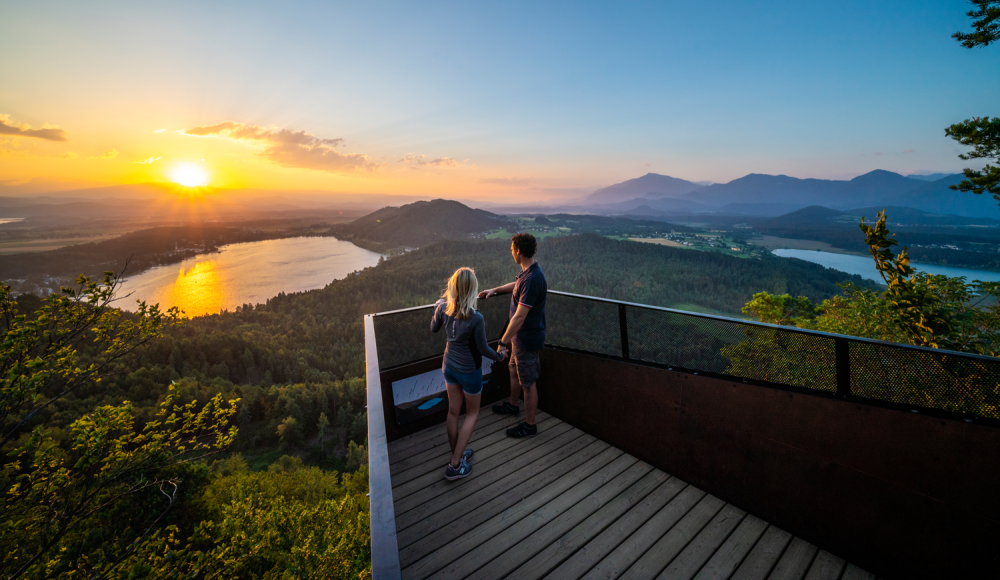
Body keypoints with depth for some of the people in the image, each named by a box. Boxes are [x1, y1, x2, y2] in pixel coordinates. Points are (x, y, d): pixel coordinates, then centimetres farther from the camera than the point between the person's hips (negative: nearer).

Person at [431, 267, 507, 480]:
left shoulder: (443, 308, -15)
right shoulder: (476, 319, -30)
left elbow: (434, 328, 6)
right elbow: (483, 349, -17)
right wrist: (499, 356, 3)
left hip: (449, 366, 5)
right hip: (469, 371, -5)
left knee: (453, 411, 20)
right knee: (472, 414, 17)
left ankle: (457, 454, 39)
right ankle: (455, 466, 19)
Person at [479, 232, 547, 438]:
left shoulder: (532, 279, -30)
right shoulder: (527, 272, 2)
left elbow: (520, 316, -30)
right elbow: (515, 285, 27)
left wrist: (503, 342, -25)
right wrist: (494, 290, 21)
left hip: (527, 338, -10)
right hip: (521, 336, 10)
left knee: (528, 383, 6)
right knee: (514, 370, 27)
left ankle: (529, 425, 25)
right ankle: (512, 405, 50)